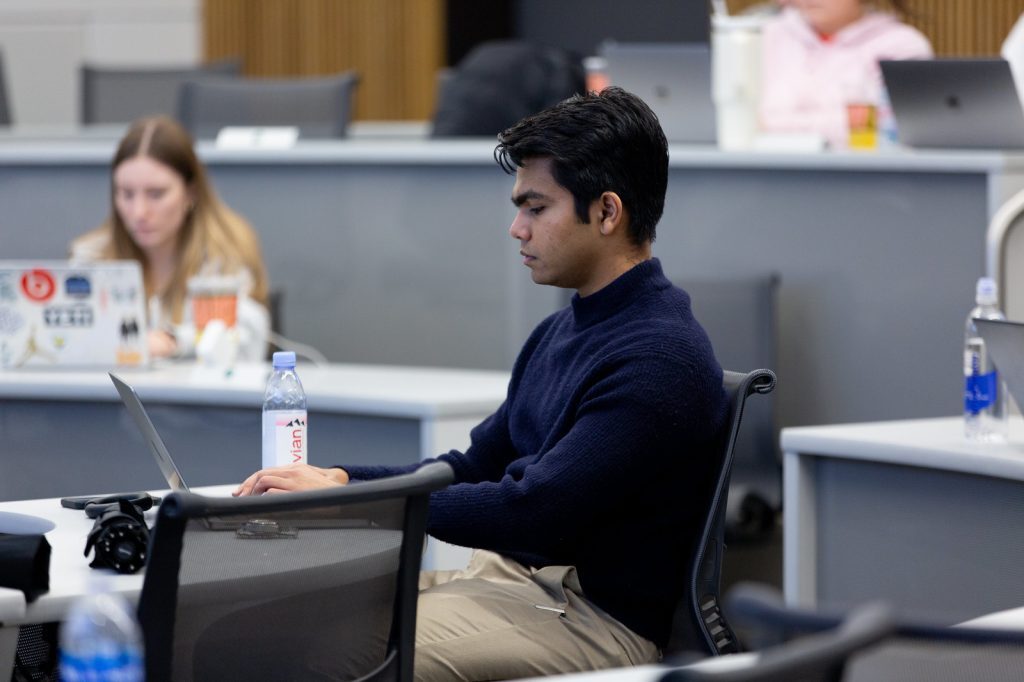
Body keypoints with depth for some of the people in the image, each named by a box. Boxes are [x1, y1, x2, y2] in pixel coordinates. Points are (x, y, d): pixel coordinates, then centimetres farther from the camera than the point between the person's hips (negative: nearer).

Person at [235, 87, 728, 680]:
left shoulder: (661, 357, -17)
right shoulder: (560, 333, 16)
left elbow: (529, 509, -22)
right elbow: (475, 469, 21)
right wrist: (338, 477, 4)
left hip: (594, 613, -10)